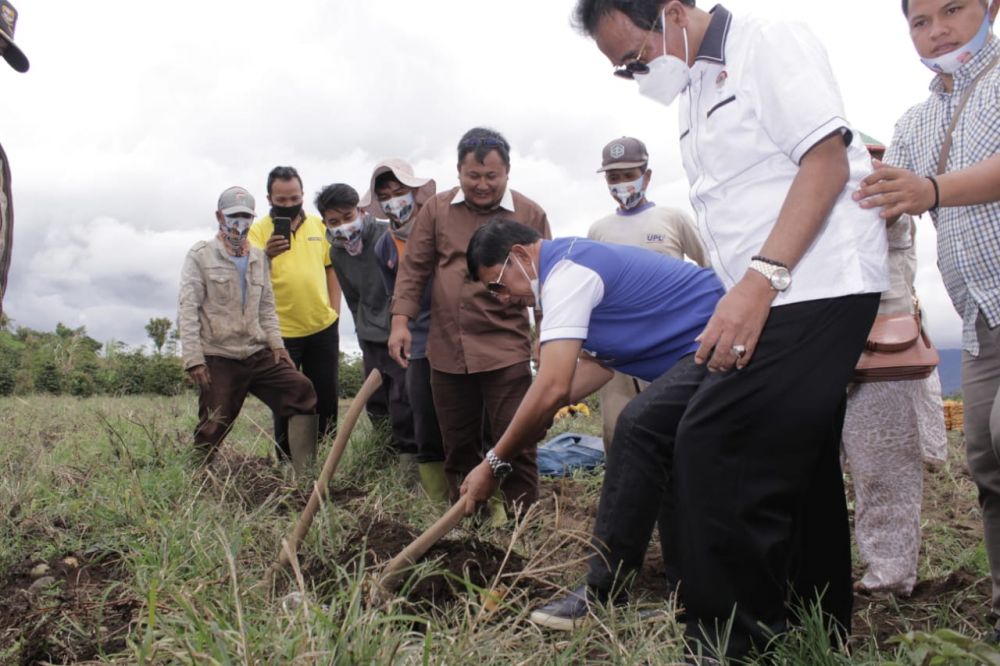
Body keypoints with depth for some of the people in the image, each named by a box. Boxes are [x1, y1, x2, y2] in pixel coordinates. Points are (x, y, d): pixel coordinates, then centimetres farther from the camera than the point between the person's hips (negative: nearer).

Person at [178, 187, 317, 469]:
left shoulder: (258, 258, 16)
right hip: (219, 360, -5)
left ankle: (306, 471, -4)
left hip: (258, 354, 5)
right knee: (213, 428, -3)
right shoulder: (201, 255, -1)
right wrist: (193, 358, -15)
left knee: (301, 390, -9)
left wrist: (276, 343, 4)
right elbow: (188, 310, -7)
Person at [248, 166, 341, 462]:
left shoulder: (318, 226, 6)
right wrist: (266, 255, -37)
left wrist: (334, 311, 5)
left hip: (323, 327, 3)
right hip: (282, 332, -3)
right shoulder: (259, 230, -5)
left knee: (326, 397, 12)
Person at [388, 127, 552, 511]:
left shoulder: (530, 215, 1)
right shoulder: (436, 209, 6)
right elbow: (414, 268, 7)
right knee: (458, 445, 14)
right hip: (446, 350, 3)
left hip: (506, 350, -2)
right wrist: (400, 320, -3)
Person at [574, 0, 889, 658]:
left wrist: (759, 280, -24)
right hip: (774, 302, 10)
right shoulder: (695, 93, 19)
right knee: (798, 468, 13)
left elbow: (827, 162, -17)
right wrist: (742, 299, 14)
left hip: (818, 284, -10)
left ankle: (732, 639, -6)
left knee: (712, 450, -16)